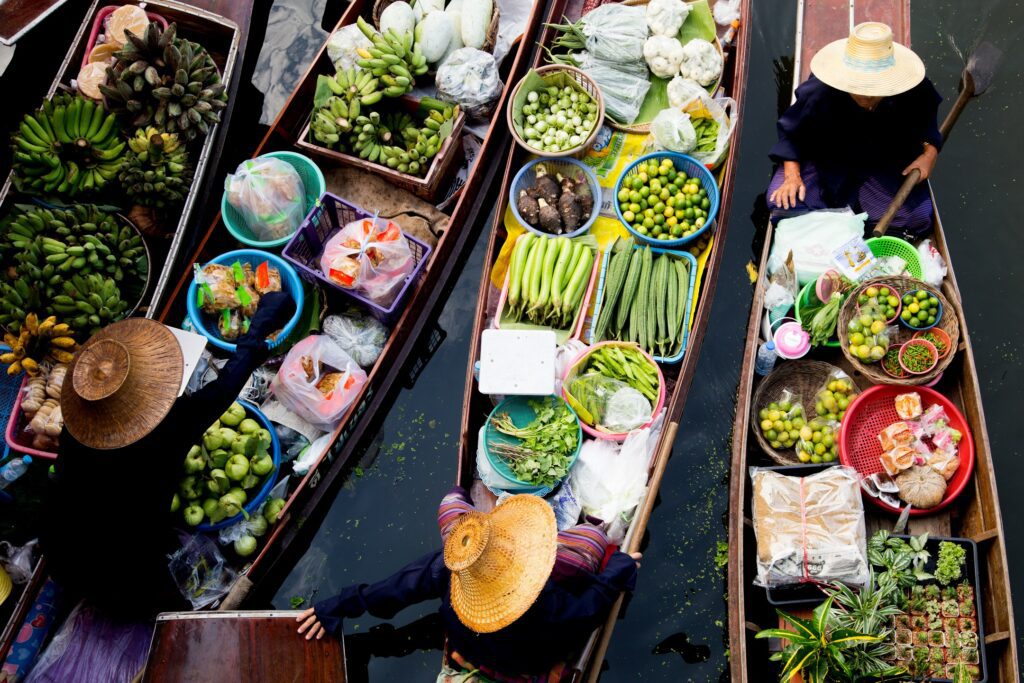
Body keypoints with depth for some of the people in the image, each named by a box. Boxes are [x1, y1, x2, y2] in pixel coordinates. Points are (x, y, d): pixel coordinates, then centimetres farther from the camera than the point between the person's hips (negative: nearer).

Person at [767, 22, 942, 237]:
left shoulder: (914, 96, -20)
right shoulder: (819, 94, -27)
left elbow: (928, 126, 3)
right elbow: (791, 132, -10)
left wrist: (930, 152, -15)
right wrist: (792, 175, -20)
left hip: (887, 166, 2)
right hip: (825, 161, -2)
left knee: (917, 218, -18)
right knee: (783, 204, -26)